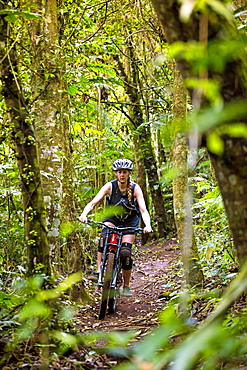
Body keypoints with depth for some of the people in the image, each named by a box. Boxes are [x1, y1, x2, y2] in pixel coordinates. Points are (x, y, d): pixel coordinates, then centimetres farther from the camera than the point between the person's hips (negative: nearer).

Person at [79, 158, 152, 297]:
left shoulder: (135, 188, -20)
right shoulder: (110, 186, -18)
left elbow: (143, 210, -27)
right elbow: (93, 203, -25)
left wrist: (147, 225, -46)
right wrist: (84, 214, -45)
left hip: (130, 221, -1)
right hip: (113, 217, 1)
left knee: (125, 252, -15)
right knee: (104, 237, -33)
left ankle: (126, 286, 2)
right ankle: (98, 271, -29)